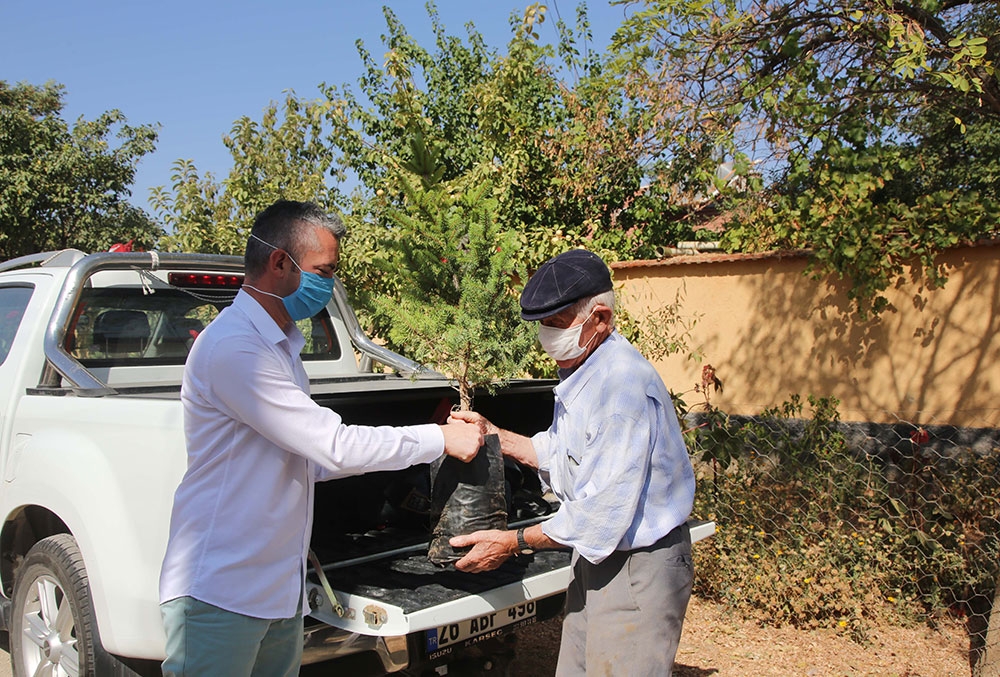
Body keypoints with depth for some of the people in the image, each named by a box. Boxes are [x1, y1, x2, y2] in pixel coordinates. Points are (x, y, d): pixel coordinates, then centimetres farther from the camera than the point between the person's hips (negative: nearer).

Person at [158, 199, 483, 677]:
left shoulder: (278, 346, 16)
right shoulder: (233, 347, -17)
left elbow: (310, 459, 16)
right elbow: (334, 447, -20)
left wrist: (435, 440, 9)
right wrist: (439, 439, -10)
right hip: (220, 593, -9)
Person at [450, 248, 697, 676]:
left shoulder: (623, 383, -26)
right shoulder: (580, 373, 7)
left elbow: (604, 508, -27)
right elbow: (561, 455, 18)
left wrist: (514, 543, -18)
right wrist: (496, 437, 7)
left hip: (639, 568, -9)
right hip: (597, 559, 9)